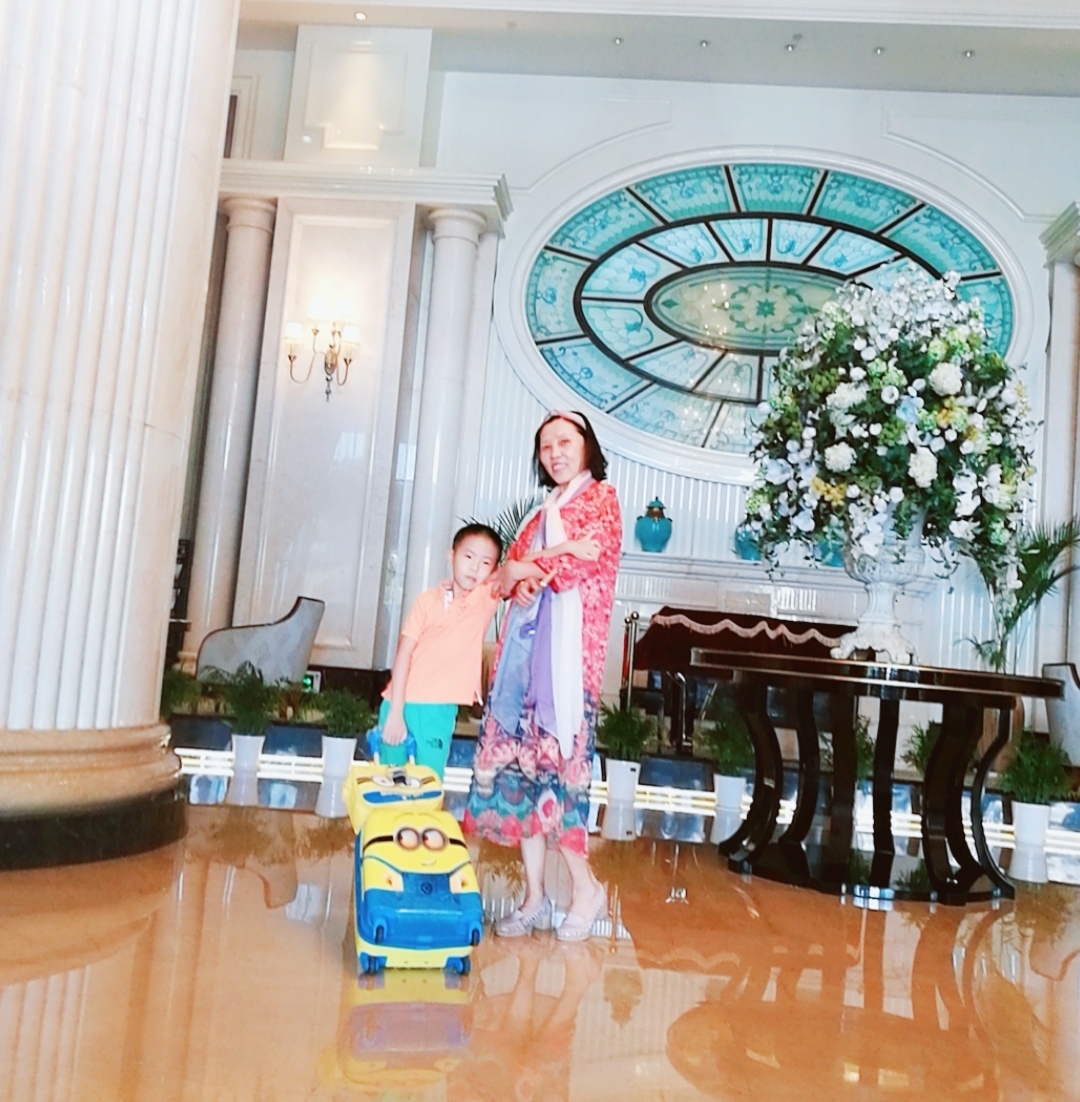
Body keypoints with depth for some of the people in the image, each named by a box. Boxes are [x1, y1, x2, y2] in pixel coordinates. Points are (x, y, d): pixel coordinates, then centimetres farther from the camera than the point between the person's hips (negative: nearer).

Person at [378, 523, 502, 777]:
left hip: (439, 710, -1)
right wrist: (395, 712, -10)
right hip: (401, 703, 1)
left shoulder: (488, 597, -1)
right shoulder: (427, 600, -2)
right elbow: (403, 655, -5)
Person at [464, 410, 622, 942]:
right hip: (524, 644, 7)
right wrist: (520, 583, -7)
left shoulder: (601, 499, 4)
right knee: (518, 758, 3)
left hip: (567, 644, -7)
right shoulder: (544, 511, 25)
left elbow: (582, 562, -12)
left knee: (555, 759, -11)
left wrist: (528, 570, -1)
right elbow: (512, 567, 15)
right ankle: (534, 894, 11)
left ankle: (586, 887, 4)